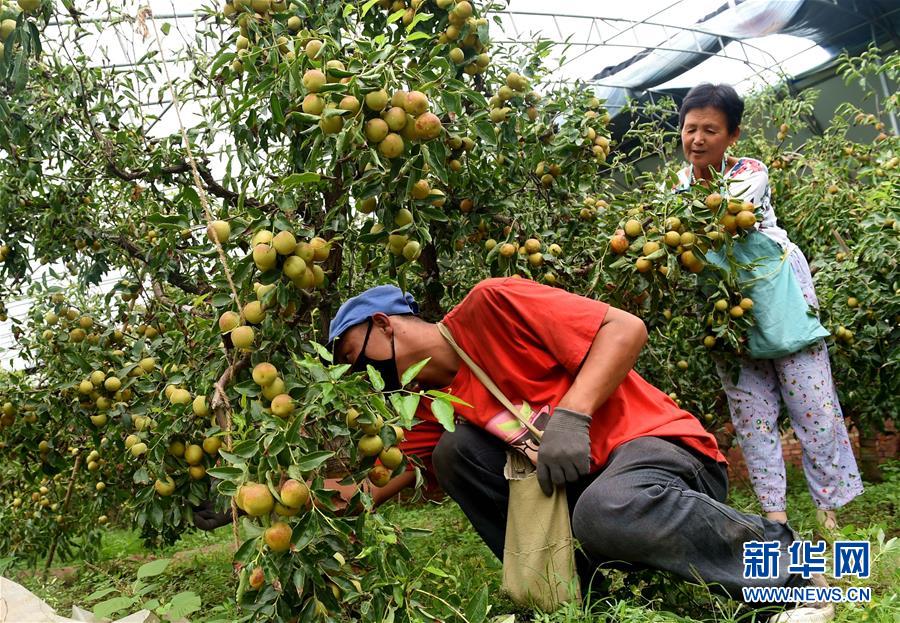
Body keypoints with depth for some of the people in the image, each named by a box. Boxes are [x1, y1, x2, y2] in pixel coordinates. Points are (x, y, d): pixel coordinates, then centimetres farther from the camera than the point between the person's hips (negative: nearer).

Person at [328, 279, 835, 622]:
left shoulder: (489, 304, -11)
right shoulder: (440, 399, 11)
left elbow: (627, 328, -15)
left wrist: (572, 413, -25)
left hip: (655, 441, -6)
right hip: (575, 480, 7)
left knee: (606, 510, -38)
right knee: (455, 450, -6)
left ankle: (783, 561, -12)